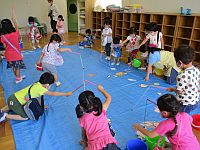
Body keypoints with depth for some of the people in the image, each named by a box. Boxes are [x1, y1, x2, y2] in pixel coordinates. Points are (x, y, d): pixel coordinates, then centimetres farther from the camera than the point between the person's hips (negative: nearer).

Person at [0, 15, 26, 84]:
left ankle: (18, 76, 37)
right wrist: (14, 21, 19)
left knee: (14, 67, 19)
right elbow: (17, 28, 8)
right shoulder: (15, 33, -13)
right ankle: (17, 79, 24)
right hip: (16, 53, -2)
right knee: (17, 67, 12)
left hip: (9, 54, 2)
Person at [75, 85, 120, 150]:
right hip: (109, 144, -1)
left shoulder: (82, 119, 3)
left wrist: (84, 142, 38)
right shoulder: (102, 111, 3)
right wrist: (101, 89, 35)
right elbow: (109, 97, 20)